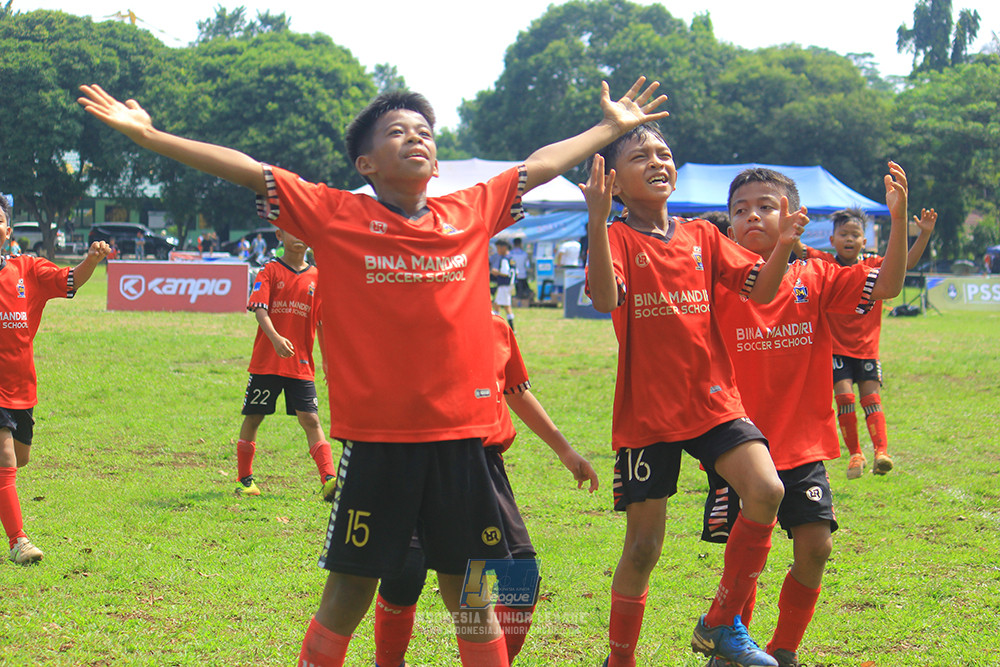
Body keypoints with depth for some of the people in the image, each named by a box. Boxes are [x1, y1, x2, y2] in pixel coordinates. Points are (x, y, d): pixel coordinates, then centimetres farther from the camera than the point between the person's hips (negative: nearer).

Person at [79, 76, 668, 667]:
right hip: (376, 441, -3)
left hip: (459, 436, 3)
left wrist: (611, 128, 32)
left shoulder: (473, 213, 9)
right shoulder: (335, 215, 0)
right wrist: (148, 135, -6)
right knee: (349, 593, 4)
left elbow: (541, 165, 22)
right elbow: (248, 170, -2)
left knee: (470, 594, 11)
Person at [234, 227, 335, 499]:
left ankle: (329, 479, -14)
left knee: (311, 420, -7)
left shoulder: (316, 278, 8)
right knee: (252, 418, 6)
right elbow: (259, 309, -13)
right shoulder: (270, 272, 1)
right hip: (266, 362, -1)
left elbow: (322, 323, 11)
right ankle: (245, 480, 20)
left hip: (301, 365, 1)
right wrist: (275, 338, -30)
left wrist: (327, 361, 7)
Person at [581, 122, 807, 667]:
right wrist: (597, 221, -34)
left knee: (766, 492, -20)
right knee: (643, 547, 1)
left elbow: (760, 291, 4)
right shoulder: (616, 238, -3)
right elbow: (605, 299, -23)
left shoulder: (702, 236, 10)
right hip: (644, 412, -3)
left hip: (712, 401, 3)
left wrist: (782, 247, -14)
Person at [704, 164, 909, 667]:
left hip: (802, 446, 2)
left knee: (815, 547, -5)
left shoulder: (816, 280, 2)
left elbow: (887, 285, -5)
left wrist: (899, 218, -18)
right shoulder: (718, 285, -2)